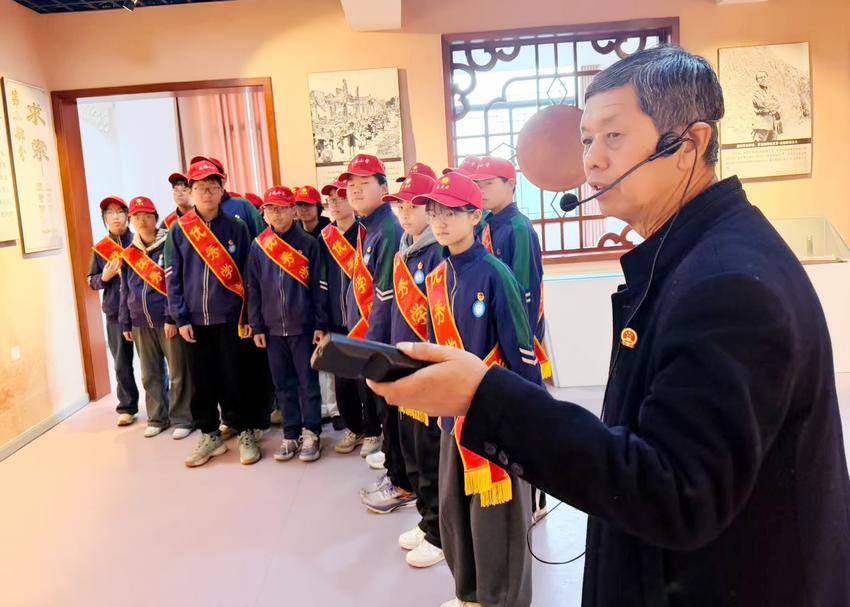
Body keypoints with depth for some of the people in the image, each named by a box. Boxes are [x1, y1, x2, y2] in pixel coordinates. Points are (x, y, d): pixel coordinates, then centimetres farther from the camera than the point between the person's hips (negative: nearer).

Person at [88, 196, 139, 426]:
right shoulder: (100, 249, 9)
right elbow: (92, 282, 13)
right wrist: (104, 277, -7)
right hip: (115, 313, 3)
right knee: (121, 363, 8)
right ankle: (127, 407, 20)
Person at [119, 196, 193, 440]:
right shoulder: (129, 253, 12)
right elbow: (125, 290, 16)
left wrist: (172, 317, -15)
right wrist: (126, 323, 13)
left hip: (167, 319, -5)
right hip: (141, 323, 5)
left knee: (178, 372, 1)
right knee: (150, 374, 13)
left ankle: (182, 419, 11)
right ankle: (157, 418, 25)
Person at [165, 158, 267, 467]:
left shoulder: (236, 227, 0)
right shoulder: (179, 230, 3)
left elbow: (248, 274, 1)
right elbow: (173, 277, 4)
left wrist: (249, 316, -2)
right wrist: (181, 318, -2)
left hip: (230, 318, -2)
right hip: (195, 320, 2)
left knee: (236, 378, 3)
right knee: (202, 380, 10)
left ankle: (247, 433, 18)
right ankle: (210, 435, 25)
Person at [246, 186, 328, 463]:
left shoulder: (308, 244, -2)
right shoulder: (258, 247, 5)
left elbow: (318, 286, -3)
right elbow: (253, 289, 7)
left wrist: (321, 324, -7)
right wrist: (257, 327, 3)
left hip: (303, 326, -3)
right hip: (273, 328, 3)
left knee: (308, 382, 3)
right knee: (283, 384, 10)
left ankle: (311, 434, 14)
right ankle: (291, 435, 20)